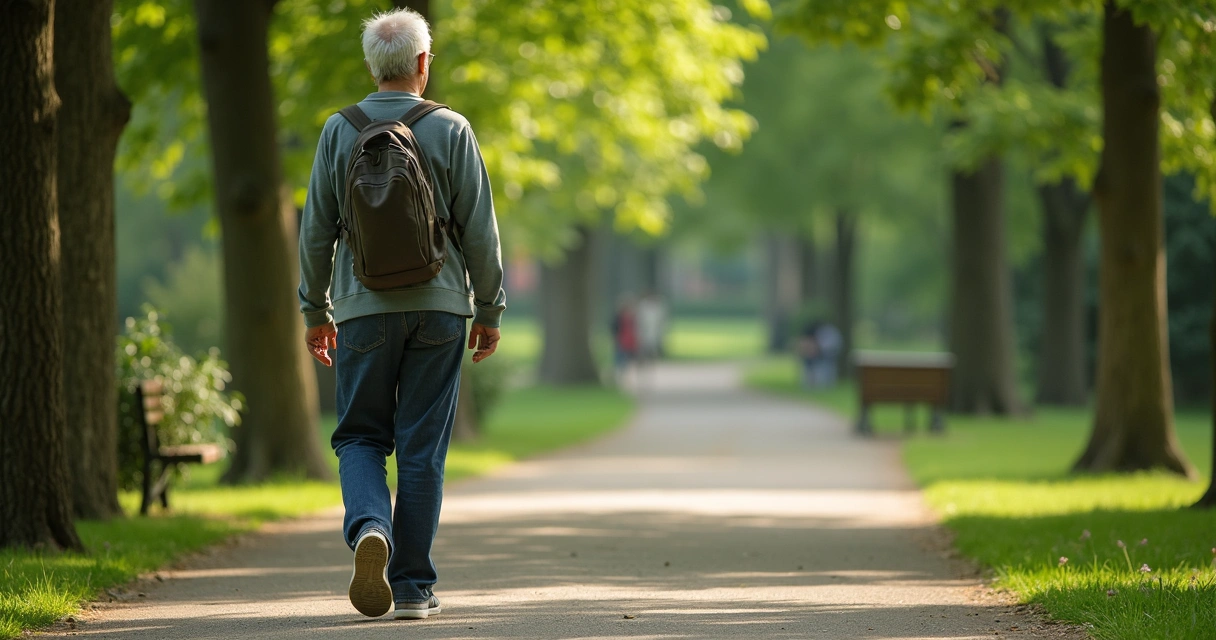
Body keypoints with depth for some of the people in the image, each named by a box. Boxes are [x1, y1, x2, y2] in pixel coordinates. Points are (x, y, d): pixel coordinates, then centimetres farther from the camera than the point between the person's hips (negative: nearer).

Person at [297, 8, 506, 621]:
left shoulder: (340, 131, 1)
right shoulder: (450, 130, -2)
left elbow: (316, 230, 3)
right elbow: (480, 229, -2)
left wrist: (315, 311, 13)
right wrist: (489, 310, 7)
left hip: (364, 310, 0)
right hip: (438, 306, 0)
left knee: (361, 437, 10)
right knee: (422, 448, 4)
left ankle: (370, 527, -18)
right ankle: (413, 586, 5)